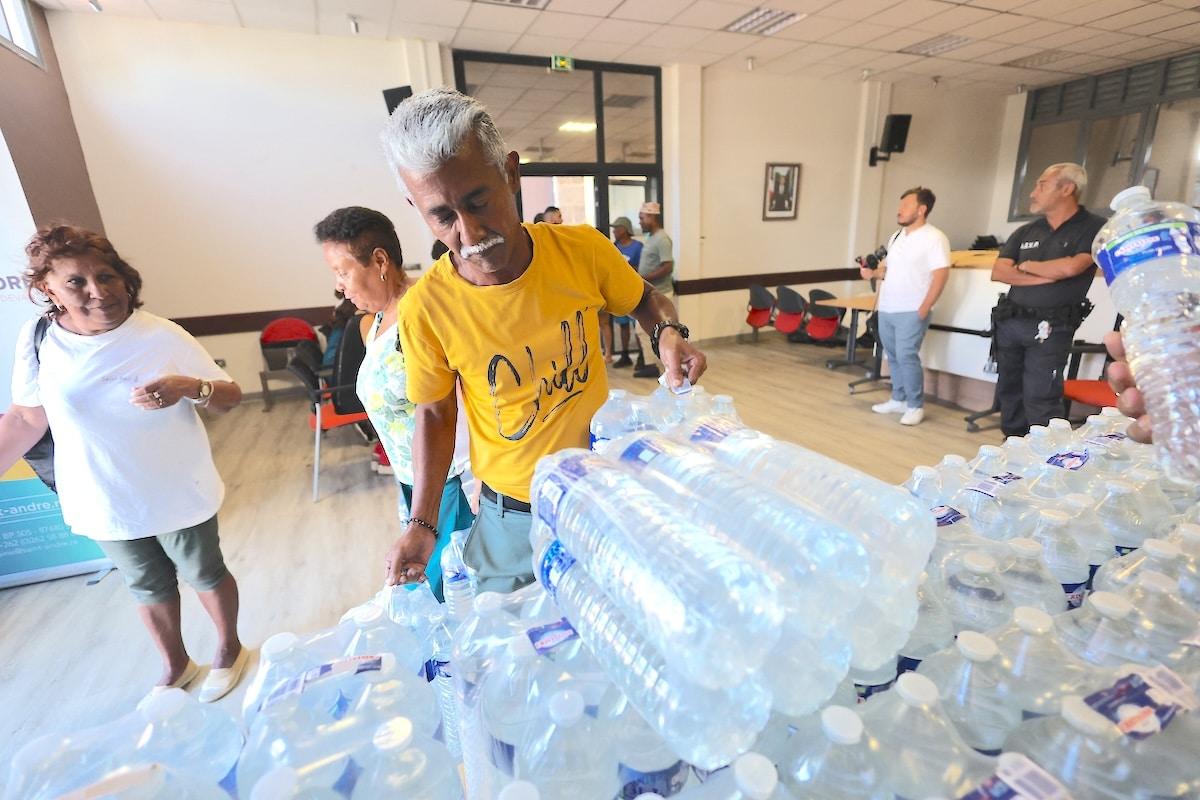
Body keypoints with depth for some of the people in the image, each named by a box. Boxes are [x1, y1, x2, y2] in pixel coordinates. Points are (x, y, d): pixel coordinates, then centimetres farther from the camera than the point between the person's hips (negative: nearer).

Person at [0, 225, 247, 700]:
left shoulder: (162, 336, -17)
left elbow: (230, 397, -12)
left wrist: (188, 387, -32)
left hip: (179, 496, -2)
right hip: (105, 505, 3)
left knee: (205, 575, 17)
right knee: (149, 590, 22)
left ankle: (229, 649, 44)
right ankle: (175, 665, 47)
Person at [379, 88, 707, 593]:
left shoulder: (584, 249, -15)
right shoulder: (425, 309, -18)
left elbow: (646, 300, 4)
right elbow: (434, 415, -3)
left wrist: (668, 334, -18)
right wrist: (422, 524, -9)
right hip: (512, 515, 0)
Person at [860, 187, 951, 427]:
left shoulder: (934, 238, -8)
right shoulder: (896, 236, 15)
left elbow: (941, 275, -13)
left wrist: (924, 308, -19)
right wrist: (873, 273, 1)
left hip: (911, 312, -7)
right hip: (886, 309, 7)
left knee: (907, 357, -10)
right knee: (893, 357, 12)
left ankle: (915, 406, 2)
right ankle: (898, 399, 24)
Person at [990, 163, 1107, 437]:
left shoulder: (1094, 228, -2)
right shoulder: (1025, 232, 13)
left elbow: (1071, 267, -18)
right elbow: (998, 272, 2)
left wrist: (1027, 265, -2)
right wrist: (1046, 277, -9)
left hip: (1050, 328, -6)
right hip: (1009, 322, 6)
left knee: (1040, 399, -8)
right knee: (1009, 393, 11)